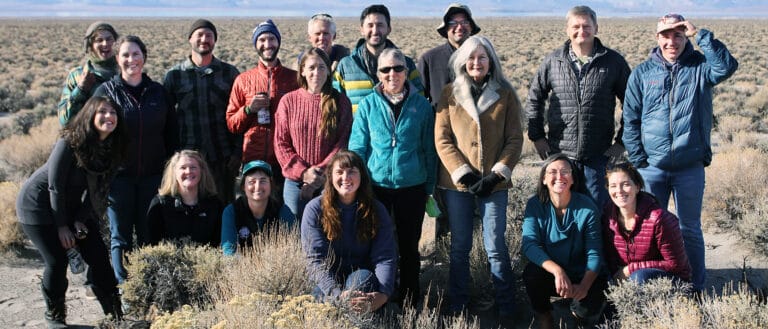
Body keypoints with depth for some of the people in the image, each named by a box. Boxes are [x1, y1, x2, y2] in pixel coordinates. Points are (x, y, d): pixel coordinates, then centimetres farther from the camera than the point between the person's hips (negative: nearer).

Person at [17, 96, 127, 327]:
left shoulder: (112, 148, -8)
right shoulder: (70, 143, -25)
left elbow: (98, 190, -1)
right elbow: (55, 187, -21)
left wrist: (80, 219, -8)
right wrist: (62, 226, -17)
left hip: (69, 205, 6)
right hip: (38, 203, -6)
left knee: (98, 254, -3)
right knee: (57, 260, -11)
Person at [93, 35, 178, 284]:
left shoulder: (158, 91, 7)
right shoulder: (106, 91, 0)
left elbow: (172, 133, 10)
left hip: (152, 175, 2)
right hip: (118, 176, -2)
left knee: (149, 235, 7)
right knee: (121, 237, 4)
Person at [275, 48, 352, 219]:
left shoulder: (340, 102, 2)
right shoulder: (288, 101, 3)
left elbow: (343, 143, -2)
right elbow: (281, 143, 1)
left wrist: (322, 172, -13)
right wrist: (303, 172, -10)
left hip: (330, 182, 0)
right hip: (295, 182, 1)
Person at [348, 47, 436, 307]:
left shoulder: (421, 106, 0)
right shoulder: (367, 105, 0)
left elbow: (429, 149, 4)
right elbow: (357, 148, 2)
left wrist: (429, 187, 5)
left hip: (412, 187, 0)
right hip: (376, 186, 0)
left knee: (409, 246, 11)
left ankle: (409, 300, 26)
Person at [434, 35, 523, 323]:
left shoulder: (505, 94, 3)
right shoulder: (450, 94, 4)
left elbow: (515, 140, 0)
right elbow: (442, 139, -1)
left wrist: (496, 174, -11)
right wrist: (463, 173, -11)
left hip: (494, 184, -1)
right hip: (457, 183, 1)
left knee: (495, 247, 0)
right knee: (459, 247, 9)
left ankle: (506, 308, 15)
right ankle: (457, 307, 22)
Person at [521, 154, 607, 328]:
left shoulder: (587, 208, -14)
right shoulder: (535, 205, -12)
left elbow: (594, 254, -14)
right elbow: (529, 244, -23)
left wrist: (585, 286, -33)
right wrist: (557, 271, -39)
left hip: (580, 275, 0)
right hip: (548, 272, 1)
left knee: (588, 312, -26)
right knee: (532, 272, -31)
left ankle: (577, 307, 13)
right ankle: (543, 315, -2)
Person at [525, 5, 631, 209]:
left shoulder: (613, 62, 1)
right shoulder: (553, 61, 3)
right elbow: (534, 99, 11)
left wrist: (622, 141, 2)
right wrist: (537, 136, 5)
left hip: (598, 156, -1)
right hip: (559, 153, 1)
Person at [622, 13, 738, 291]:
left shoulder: (700, 66, 0)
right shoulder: (642, 72, 2)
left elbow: (727, 67, -22)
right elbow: (630, 119, 2)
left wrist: (700, 34, -20)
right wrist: (638, 160, -5)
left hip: (691, 166, -1)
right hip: (652, 167, 1)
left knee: (690, 228, 9)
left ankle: (696, 287, 21)